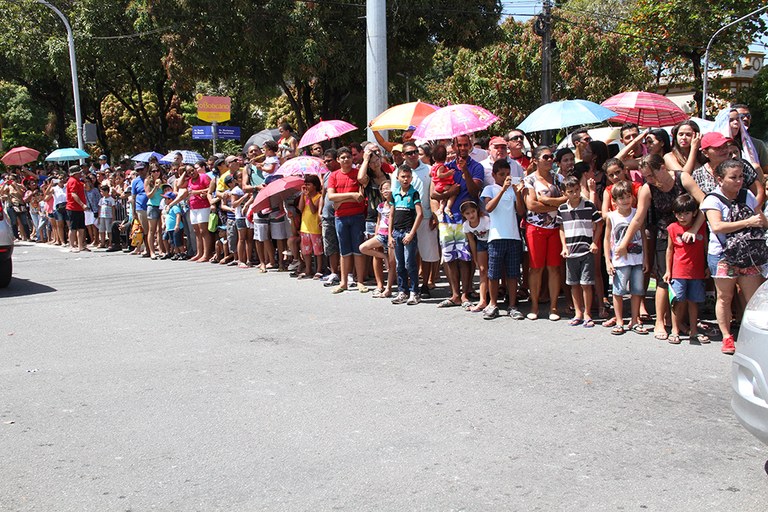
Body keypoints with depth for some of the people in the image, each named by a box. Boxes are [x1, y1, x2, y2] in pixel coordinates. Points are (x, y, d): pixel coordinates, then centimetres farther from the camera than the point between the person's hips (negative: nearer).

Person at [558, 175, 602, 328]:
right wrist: (564, 247, 4)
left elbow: (599, 225, 4)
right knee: (574, 284, 10)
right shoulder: (562, 209, 4)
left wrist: (594, 242, -5)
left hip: (586, 251, -3)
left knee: (586, 284, -4)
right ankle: (578, 313, 20)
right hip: (571, 252, 3)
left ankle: (587, 314, 7)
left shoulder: (590, 206, -4)